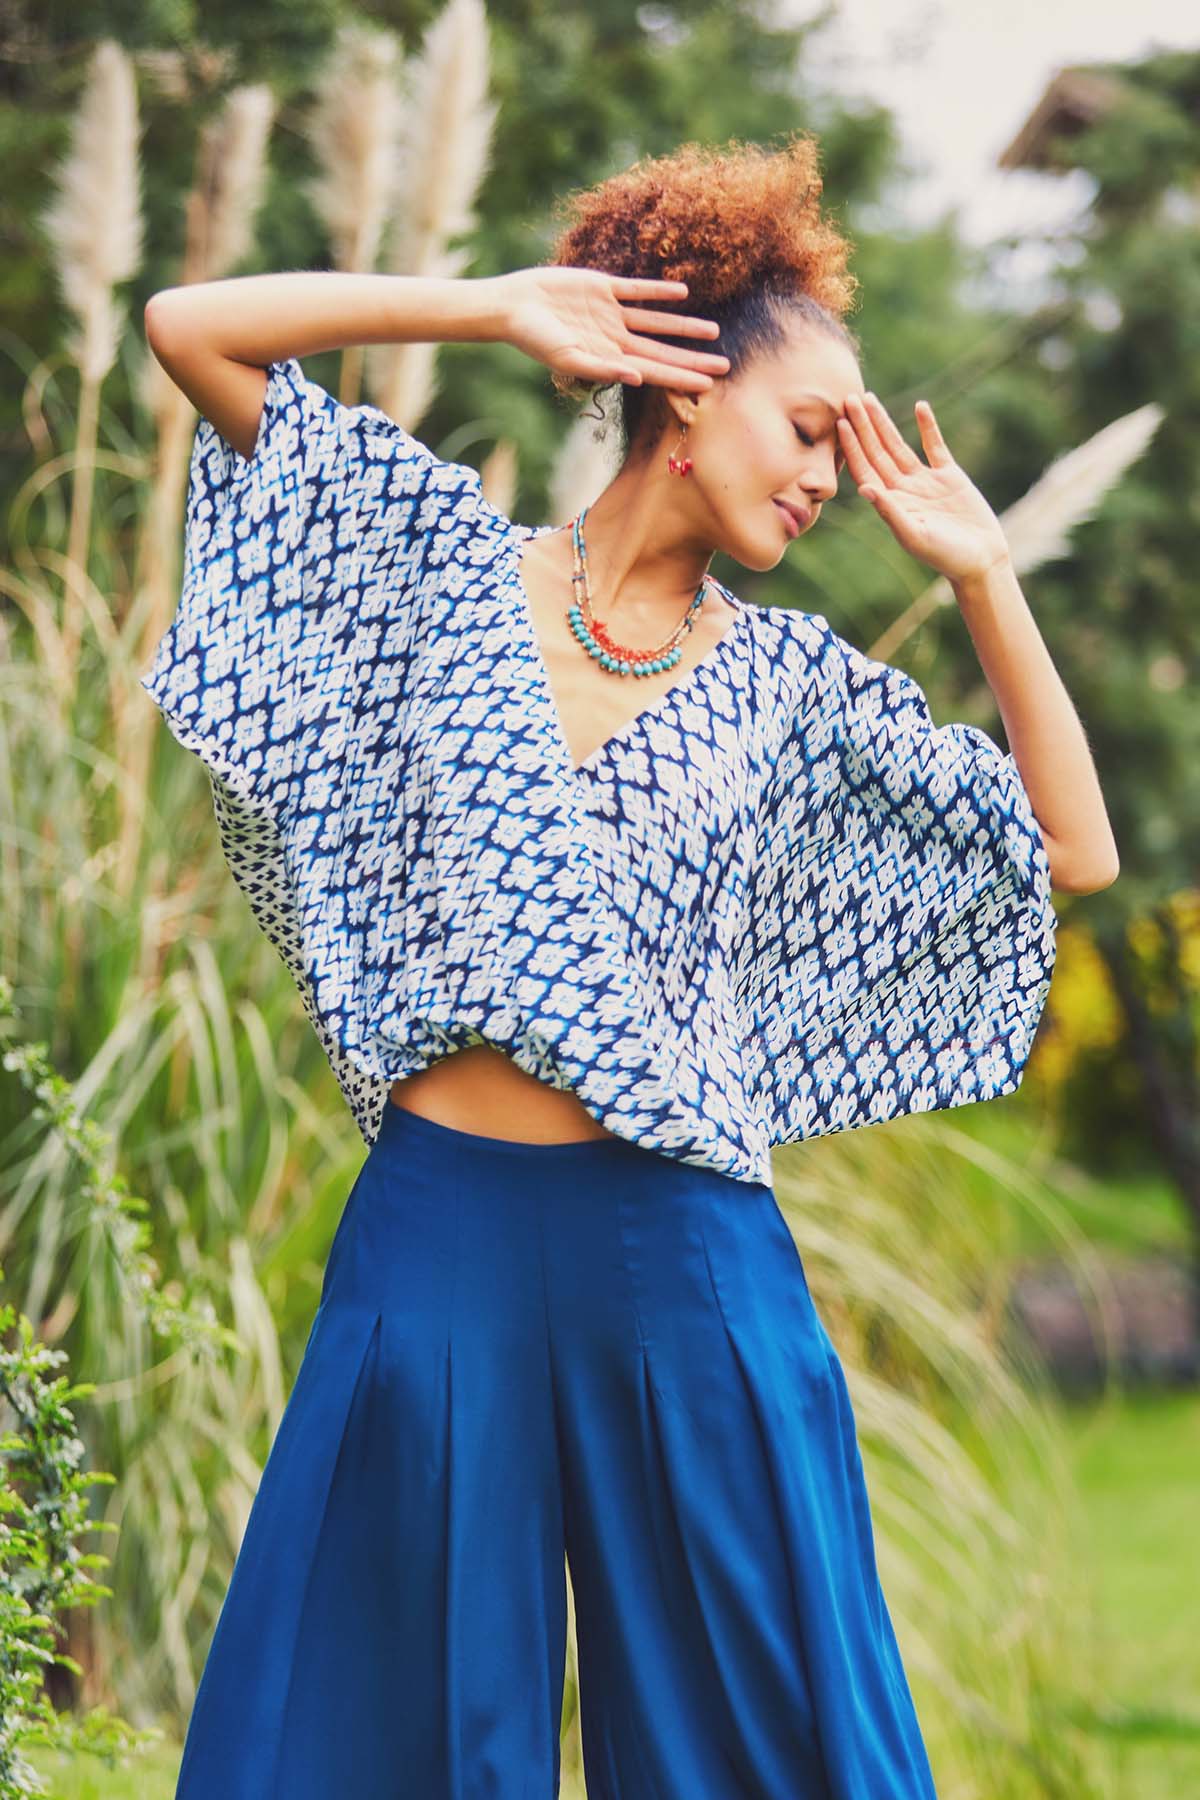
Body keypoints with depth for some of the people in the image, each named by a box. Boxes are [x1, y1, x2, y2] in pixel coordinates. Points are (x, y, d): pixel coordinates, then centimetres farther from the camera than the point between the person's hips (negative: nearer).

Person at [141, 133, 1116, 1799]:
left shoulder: (793, 686, 9)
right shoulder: (448, 563, 5)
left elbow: (1071, 854, 7)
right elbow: (191, 328, 1)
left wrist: (983, 576, 3)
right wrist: (498, 306, -2)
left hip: (684, 1265, 2)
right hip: (436, 1239, -1)